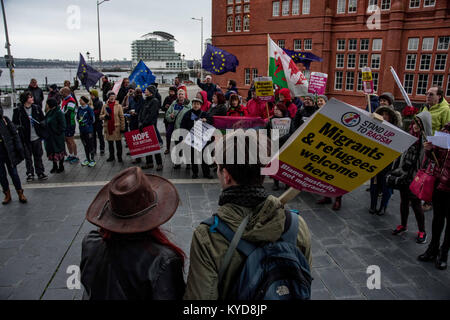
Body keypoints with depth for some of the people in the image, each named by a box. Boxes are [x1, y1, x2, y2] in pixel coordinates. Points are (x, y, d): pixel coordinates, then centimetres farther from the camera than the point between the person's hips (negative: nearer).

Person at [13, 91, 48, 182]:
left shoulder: (37, 108, 1)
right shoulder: (18, 110, -6)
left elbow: (43, 119, 10)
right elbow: (14, 123, 0)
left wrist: (42, 123, -5)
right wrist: (19, 127, -14)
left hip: (36, 137, 2)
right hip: (25, 138, -2)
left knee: (38, 156, 11)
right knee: (28, 157, 10)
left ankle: (40, 173, 23)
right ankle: (30, 174, 23)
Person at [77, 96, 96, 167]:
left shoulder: (89, 109, -12)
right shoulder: (79, 109, 5)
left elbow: (93, 120, -8)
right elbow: (77, 117, 19)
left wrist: (86, 123, -10)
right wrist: (79, 121, 0)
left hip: (89, 130, -6)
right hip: (82, 130, 6)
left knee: (90, 145, 0)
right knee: (85, 145, 13)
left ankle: (92, 160, 11)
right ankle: (87, 159, 24)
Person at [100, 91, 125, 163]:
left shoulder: (118, 106, -2)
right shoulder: (104, 106, 5)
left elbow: (122, 117, -2)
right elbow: (100, 116, 11)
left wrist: (122, 127, -5)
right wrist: (105, 116, -12)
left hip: (116, 127, -3)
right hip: (108, 127, 3)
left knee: (118, 143, 3)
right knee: (110, 143, 13)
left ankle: (119, 157, 13)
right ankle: (111, 156, 25)